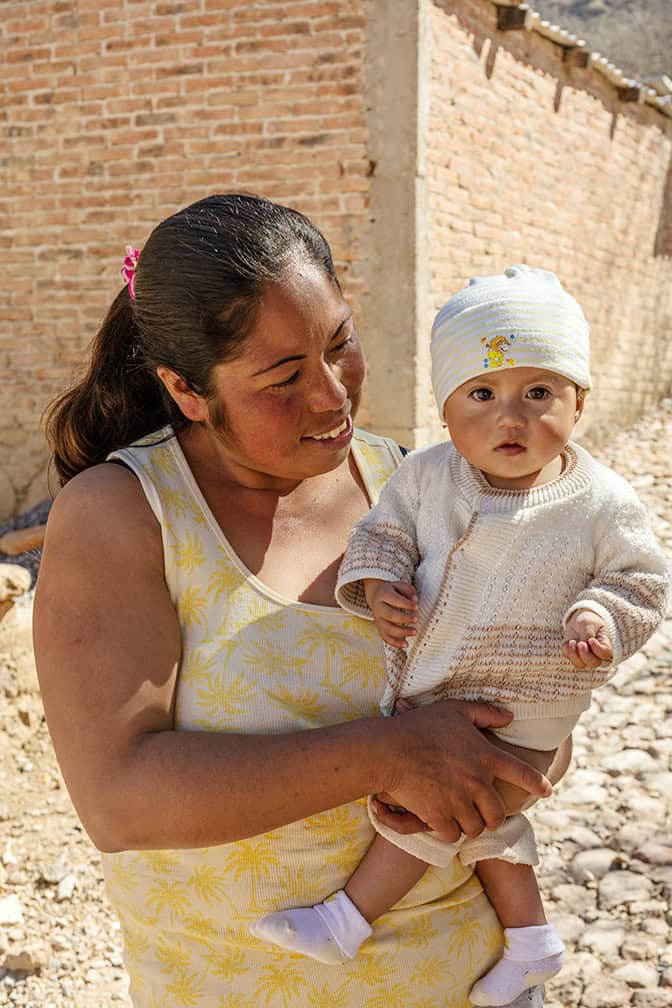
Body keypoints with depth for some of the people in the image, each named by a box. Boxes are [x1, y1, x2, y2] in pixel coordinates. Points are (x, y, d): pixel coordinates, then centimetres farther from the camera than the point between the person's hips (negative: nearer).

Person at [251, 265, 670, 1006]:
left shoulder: (603, 506, -15)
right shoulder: (427, 476, -8)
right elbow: (384, 530, 4)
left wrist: (599, 618, -23)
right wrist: (377, 584, -16)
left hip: (519, 704, -5)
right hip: (426, 685, 5)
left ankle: (345, 921, 8)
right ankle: (530, 940, 40)